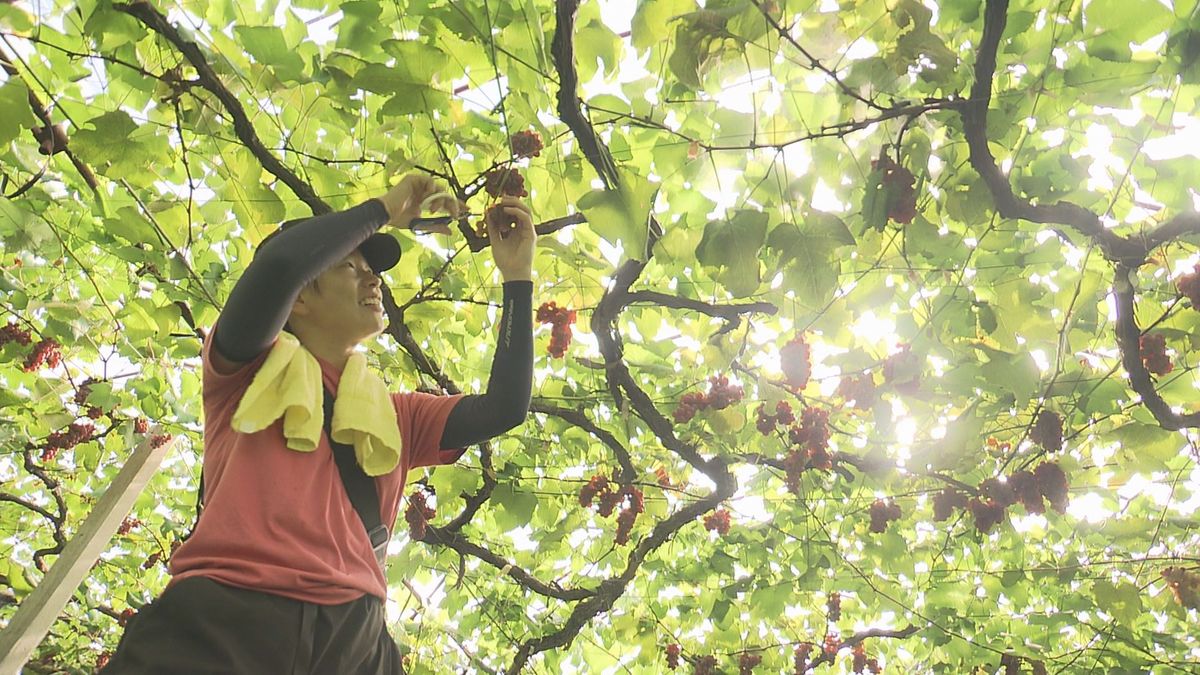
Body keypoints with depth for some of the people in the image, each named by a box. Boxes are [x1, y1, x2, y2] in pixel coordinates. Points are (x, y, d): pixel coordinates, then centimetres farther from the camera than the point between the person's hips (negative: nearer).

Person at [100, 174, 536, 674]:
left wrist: (517, 277, 14)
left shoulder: (394, 416, 23)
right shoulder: (247, 371, 12)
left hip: (353, 631, 4)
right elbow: (279, 261, -7)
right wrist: (385, 209, 7)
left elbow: (503, 409, 11)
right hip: (222, 619, -3)